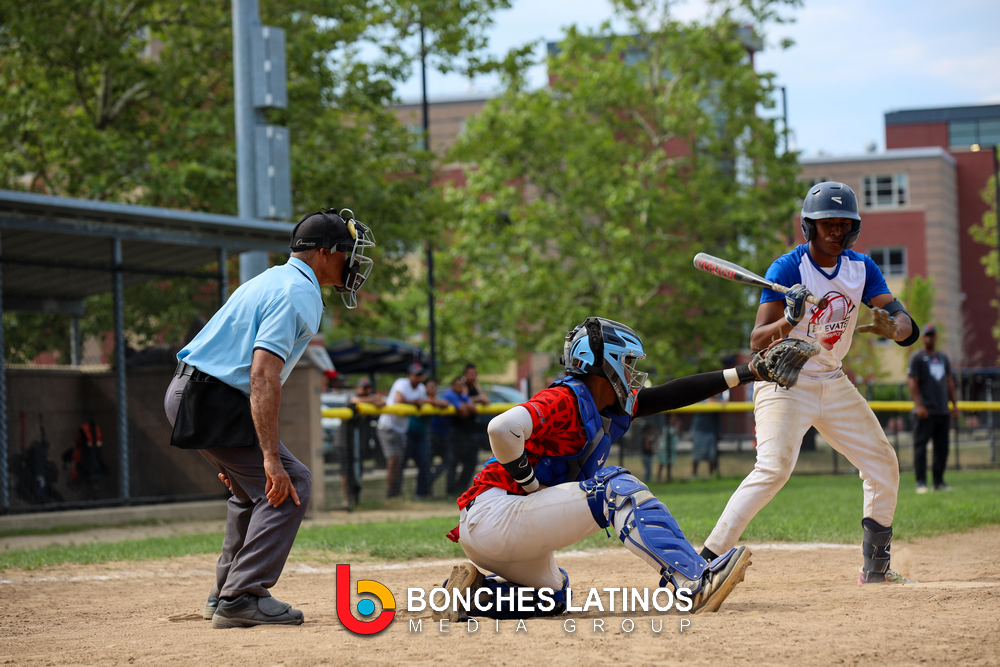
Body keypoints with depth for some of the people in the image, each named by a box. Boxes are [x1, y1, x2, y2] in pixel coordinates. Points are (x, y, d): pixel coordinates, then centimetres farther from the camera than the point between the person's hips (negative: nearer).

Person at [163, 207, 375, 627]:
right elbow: (263, 377, -25)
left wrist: (234, 452, 26)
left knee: (254, 489, 23)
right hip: (211, 402, -11)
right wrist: (271, 459, -30)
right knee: (289, 485, -12)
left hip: (186, 395, 11)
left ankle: (226, 594, 26)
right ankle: (241, 598, -15)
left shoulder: (274, 280, 19)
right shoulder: (298, 294, -14)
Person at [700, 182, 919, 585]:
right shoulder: (787, 268, -16)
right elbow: (757, 341, -22)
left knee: (883, 465, 8)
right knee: (774, 468, -26)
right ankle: (706, 562, -27)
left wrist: (891, 327, -30)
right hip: (785, 381, -7)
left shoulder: (862, 269, 2)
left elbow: (907, 326, -6)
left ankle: (876, 567, 22)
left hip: (833, 383, 7)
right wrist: (789, 320, -42)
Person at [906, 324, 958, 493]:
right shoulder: (917, 358, -1)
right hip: (925, 410, -6)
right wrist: (919, 405, -17)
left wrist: (954, 404, 15)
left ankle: (939, 482, 12)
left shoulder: (943, 358, 18)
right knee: (920, 446, -8)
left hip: (943, 411, 6)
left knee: (942, 447, 6)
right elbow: (911, 381, -8)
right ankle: (921, 482, -7)